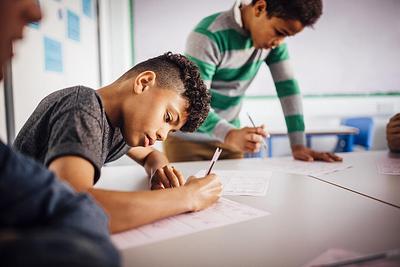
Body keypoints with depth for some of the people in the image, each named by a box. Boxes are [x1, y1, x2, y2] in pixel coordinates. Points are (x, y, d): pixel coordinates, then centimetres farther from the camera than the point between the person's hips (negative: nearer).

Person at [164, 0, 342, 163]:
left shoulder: (273, 37, -5)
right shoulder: (208, 36, -24)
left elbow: (287, 85, -4)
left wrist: (298, 145, -10)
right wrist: (229, 134, -45)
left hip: (229, 137, 5)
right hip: (187, 139, -5)